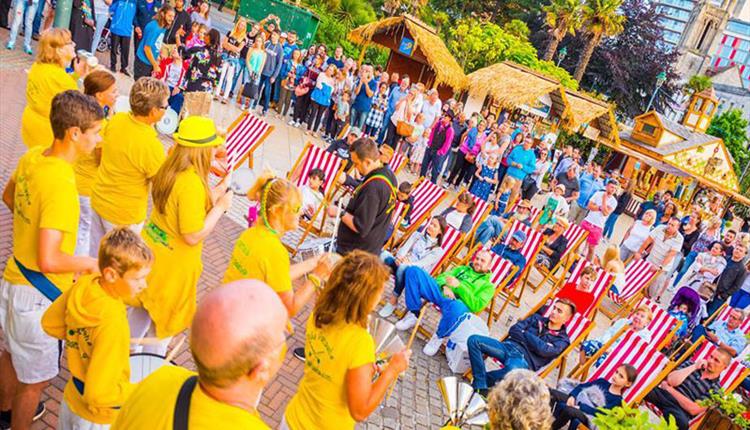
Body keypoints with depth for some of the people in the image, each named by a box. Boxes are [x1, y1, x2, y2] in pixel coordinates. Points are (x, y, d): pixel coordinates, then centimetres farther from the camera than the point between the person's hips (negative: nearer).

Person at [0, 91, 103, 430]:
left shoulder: (31, 157, -5)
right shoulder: (61, 184, -31)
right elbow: (49, 261, -34)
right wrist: (88, 263, -17)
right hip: (39, 295, -9)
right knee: (35, 379, 14)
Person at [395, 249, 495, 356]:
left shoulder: (488, 286, 16)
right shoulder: (461, 269, 30)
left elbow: (476, 306, -3)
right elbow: (442, 276, 16)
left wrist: (459, 286, -12)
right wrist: (445, 286, -8)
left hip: (458, 303, -4)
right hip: (439, 291, 4)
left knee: (455, 307, -45)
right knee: (413, 270, -17)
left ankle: (439, 337, -13)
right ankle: (413, 315, -9)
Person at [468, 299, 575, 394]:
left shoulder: (562, 340, 11)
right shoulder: (537, 318, 24)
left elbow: (543, 350, -8)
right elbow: (514, 330, 12)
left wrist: (525, 334, 3)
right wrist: (529, 339, -3)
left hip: (526, 359, -5)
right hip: (510, 345, 5)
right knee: (474, 340, -22)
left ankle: (478, 384, -19)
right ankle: (481, 388, -23)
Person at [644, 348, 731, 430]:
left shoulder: (715, 389, 8)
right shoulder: (691, 364, 17)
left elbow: (693, 409, -5)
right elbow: (671, 381, 0)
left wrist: (669, 389, -4)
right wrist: (693, 367, 1)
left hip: (679, 410, -2)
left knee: (683, 423, -39)